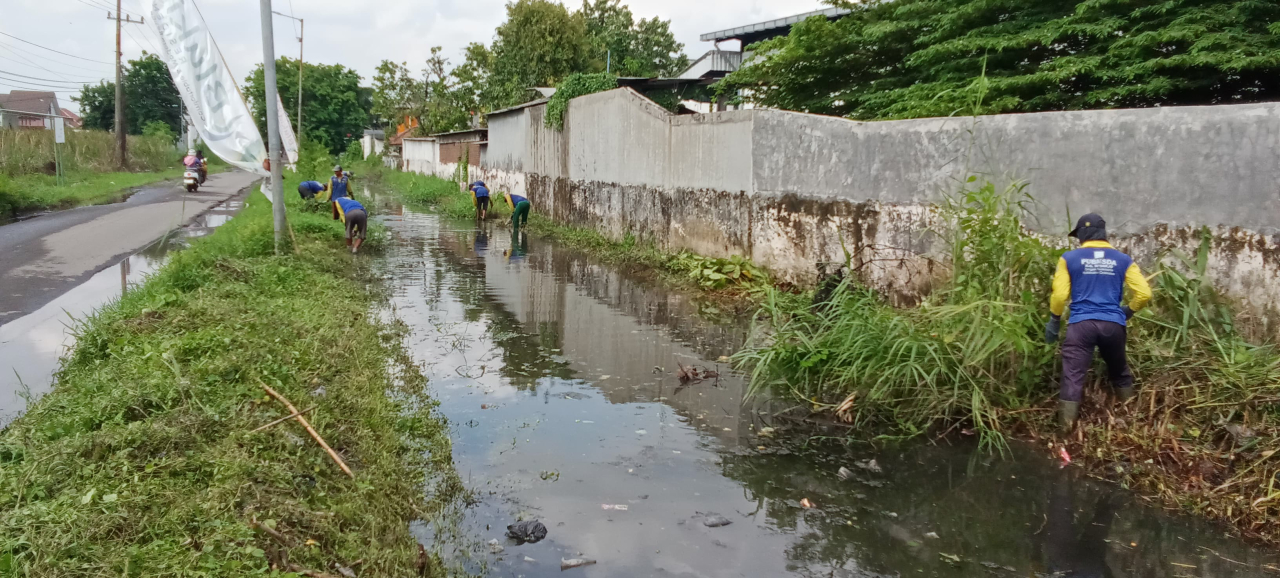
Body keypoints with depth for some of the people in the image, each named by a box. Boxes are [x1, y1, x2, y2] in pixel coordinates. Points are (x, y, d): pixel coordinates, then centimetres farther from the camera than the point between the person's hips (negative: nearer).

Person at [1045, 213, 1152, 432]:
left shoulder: (1069, 258, 2)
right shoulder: (1123, 260, 9)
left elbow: (1059, 295, -3)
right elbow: (1144, 293, 4)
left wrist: (1054, 321, 10)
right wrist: (1128, 312, 21)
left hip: (1081, 324, -3)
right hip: (1113, 325, 3)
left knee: (1072, 378, -4)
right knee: (1120, 374, 23)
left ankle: (1066, 431, -7)